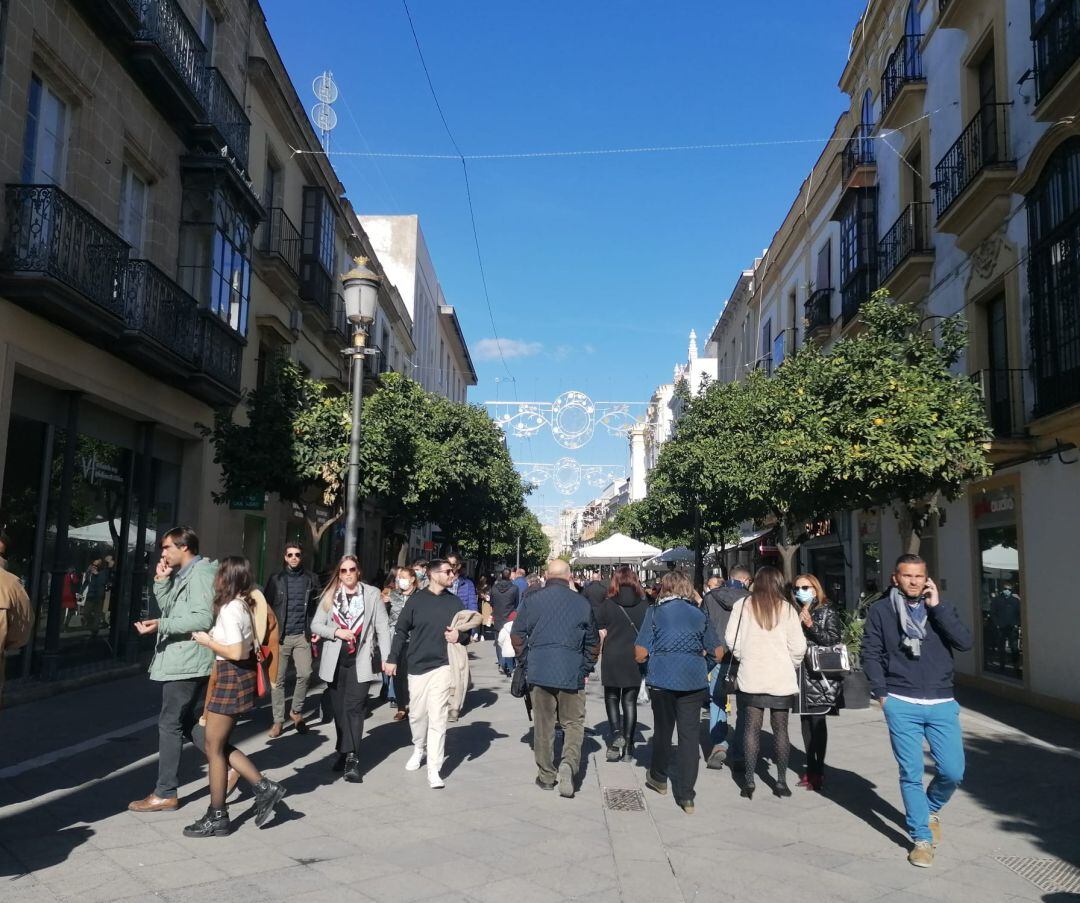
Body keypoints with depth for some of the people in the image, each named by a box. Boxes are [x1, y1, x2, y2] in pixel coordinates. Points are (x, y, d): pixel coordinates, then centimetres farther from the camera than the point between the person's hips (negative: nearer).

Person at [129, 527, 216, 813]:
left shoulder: (201, 572, -15)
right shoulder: (183, 575, 17)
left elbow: (203, 618, -24)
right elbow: (169, 609, 16)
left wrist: (161, 625, -25)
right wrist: (161, 581, 6)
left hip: (188, 661, -10)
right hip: (181, 659, 10)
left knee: (170, 724, -4)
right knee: (184, 722, 17)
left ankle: (165, 794, 4)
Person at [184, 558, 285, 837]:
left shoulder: (230, 609, -19)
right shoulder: (244, 604, 8)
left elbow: (236, 652, -24)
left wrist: (207, 641, -11)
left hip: (232, 677, -9)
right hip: (239, 676, 9)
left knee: (214, 747, 3)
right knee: (217, 744, 16)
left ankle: (217, 817, 15)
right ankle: (264, 787, 16)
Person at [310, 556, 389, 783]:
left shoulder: (372, 594, 1)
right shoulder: (330, 595, 7)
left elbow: (382, 628, 0)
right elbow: (315, 625, 6)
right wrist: (336, 631, -12)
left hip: (360, 661, -3)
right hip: (335, 660, 3)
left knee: (354, 707, -10)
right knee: (339, 708, 9)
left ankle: (351, 759, -8)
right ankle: (345, 752, 22)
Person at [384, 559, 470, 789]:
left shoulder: (455, 602, 4)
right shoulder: (416, 600, -2)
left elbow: (467, 632, 13)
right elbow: (401, 631, 3)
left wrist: (459, 636, -9)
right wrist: (392, 658, 2)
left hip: (442, 666, 0)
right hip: (417, 665, 0)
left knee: (437, 717, -6)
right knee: (417, 714, 13)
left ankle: (434, 770, -1)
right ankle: (419, 749, 41)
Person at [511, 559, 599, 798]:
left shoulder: (531, 600, -2)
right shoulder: (582, 603, 0)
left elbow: (517, 635, 1)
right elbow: (593, 642, 6)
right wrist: (586, 669, 16)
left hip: (539, 672, 1)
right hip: (572, 674, 0)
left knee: (543, 725, 11)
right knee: (574, 723, 10)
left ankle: (546, 776, 18)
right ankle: (569, 762, -12)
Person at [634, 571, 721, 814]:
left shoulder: (655, 612, -2)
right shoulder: (700, 614, 4)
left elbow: (640, 654, -5)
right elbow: (718, 652, 8)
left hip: (662, 679, -1)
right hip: (694, 681, 1)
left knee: (663, 730, 17)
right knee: (689, 735, 4)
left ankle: (658, 778, 36)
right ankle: (686, 796, 4)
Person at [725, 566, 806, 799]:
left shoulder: (742, 605, -4)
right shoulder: (786, 608, -4)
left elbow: (730, 639, -3)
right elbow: (798, 646, -4)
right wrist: (791, 665, 13)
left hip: (751, 676, 0)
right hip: (781, 677, 0)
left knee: (752, 726, 6)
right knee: (780, 728, 9)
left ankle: (749, 780, 6)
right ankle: (781, 781, 14)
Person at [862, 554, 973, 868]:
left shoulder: (940, 608, 7)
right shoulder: (880, 611, 1)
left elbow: (965, 642, -8)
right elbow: (871, 654, 3)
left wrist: (937, 606, -11)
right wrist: (882, 694, -4)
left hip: (942, 704, 2)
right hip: (902, 705, -2)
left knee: (953, 771, 2)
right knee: (911, 774, 2)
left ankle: (932, 809, 33)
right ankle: (921, 839, 17)